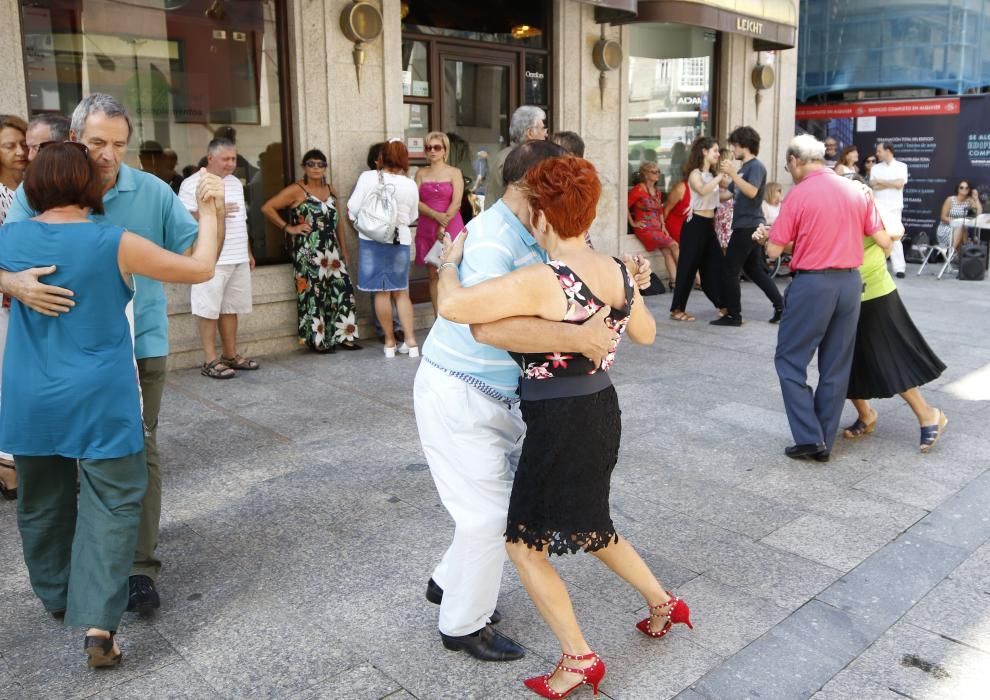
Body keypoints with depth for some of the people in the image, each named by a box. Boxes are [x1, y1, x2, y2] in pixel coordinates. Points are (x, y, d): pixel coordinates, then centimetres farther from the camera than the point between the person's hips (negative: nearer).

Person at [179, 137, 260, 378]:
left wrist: (248, 252, 20)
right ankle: (210, 360, 3)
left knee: (231, 307, 11)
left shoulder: (236, 183, 16)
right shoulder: (192, 184, -6)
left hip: (238, 259, 7)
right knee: (209, 309, -3)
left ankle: (230, 354, 20)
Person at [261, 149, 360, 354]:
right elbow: (267, 208, -10)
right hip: (308, 252, -6)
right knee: (313, 294, -2)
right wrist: (288, 228, -9)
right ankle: (318, 341, 5)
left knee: (342, 290, 3)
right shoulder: (296, 190, -5)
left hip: (331, 250, 6)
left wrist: (344, 250, 15)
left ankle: (344, 337, 11)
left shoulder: (330, 189, 14)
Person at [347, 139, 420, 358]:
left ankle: (390, 342, 10)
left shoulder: (368, 177, -7)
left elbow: (353, 209, -6)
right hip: (400, 240, 2)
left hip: (372, 239, -2)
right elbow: (412, 217, 10)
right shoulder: (410, 184, 0)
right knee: (401, 291, 12)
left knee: (382, 292, 5)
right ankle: (410, 341, 8)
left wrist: (358, 219, 15)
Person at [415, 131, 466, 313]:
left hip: (451, 228, -3)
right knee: (433, 276, 5)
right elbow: (415, 201, 0)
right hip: (427, 229, 3)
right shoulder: (421, 173, 10)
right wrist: (436, 215, -15)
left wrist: (443, 227, -14)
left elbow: (456, 203, -6)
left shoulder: (454, 172, 4)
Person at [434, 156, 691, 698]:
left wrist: (452, 260, -9)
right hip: (600, 411, 9)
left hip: (561, 426, -8)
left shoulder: (543, 280, -24)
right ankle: (663, 603, 44)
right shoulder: (616, 272, 1)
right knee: (587, 526, 30)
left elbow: (452, 306, -29)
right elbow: (646, 334, 18)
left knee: (525, 546, 11)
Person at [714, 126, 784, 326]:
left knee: (729, 270, -6)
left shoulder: (756, 166, -11)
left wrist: (733, 174, -26)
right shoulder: (743, 168, 17)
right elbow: (731, 193, 23)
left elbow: (752, 192, -26)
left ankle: (733, 315, -1)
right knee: (754, 269, 14)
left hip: (748, 226, -10)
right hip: (747, 226, 10)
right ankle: (781, 306, 18)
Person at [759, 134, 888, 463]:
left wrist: (769, 236, 14)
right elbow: (884, 241, 7)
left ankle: (810, 438, 1)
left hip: (813, 284, -5)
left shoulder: (798, 194, -8)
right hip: (850, 282, 6)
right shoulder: (857, 190, 6)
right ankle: (824, 441, 18)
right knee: (836, 366, 12)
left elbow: (774, 251, -8)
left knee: (790, 360, 7)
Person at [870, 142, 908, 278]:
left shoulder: (901, 166, 3)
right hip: (877, 207, 3)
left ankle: (899, 268, -7)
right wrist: (891, 183, -6)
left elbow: (899, 184, -11)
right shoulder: (876, 168, 11)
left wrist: (880, 181, -4)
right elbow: (873, 186, -2)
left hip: (893, 207, -3)